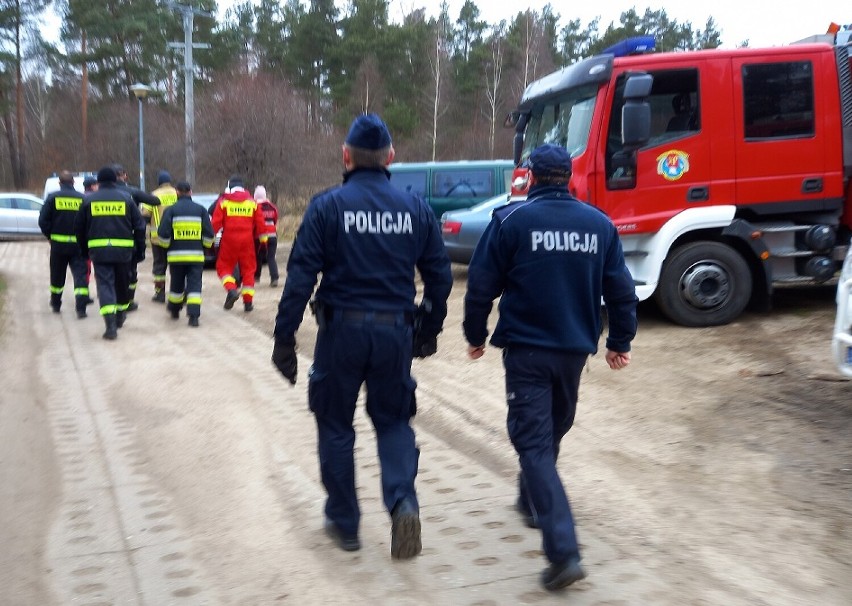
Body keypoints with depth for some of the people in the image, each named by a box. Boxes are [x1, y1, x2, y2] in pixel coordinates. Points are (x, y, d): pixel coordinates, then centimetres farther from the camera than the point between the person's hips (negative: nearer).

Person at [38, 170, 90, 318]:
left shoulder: (52, 197, -3)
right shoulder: (82, 198, -4)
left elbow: (43, 221, -4)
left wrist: (50, 236, 11)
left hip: (58, 243, 1)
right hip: (78, 243, -1)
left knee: (57, 275, 17)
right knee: (80, 274, -1)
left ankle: (55, 304, 33)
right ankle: (81, 308, -14)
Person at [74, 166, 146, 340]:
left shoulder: (89, 200, 6)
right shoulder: (126, 198, 5)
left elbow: (79, 228, 11)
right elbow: (139, 226, 3)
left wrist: (84, 250, 23)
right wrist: (140, 251, 8)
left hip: (98, 250, -1)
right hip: (123, 250, 1)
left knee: (105, 284, -2)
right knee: (122, 283, 18)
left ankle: (111, 325, -17)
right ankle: (120, 316, 35)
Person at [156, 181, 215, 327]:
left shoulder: (171, 210, -1)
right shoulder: (200, 210, 5)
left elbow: (163, 233, -6)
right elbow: (209, 233, 2)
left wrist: (166, 245, 13)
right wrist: (206, 245, 20)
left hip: (176, 255, 0)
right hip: (196, 255, 0)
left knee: (177, 284, 16)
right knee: (194, 285, -1)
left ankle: (174, 309, 36)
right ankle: (193, 315, -14)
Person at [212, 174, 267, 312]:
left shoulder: (224, 202, -1)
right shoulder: (252, 202, 6)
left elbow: (216, 222, -4)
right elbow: (260, 223, 7)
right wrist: (263, 240, 15)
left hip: (229, 240, -2)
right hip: (247, 241, 2)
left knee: (223, 266, 12)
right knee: (248, 269, 10)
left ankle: (231, 290, -13)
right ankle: (248, 301, 8)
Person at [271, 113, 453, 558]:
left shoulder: (327, 206, -7)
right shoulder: (416, 208, 3)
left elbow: (301, 276, -11)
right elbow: (439, 276, 6)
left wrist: (284, 338, -6)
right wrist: (428, 331, 18)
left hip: (342, 332, -2)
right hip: (396, 333, 2)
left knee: (335, 426, 14)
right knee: (393, 421, 18)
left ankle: (344, 523, 23)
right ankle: (402, 501, -5)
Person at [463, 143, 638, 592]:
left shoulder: (511, 219, -7)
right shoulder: (599, 223, 4)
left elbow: (481, 284, -5)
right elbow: (621, 290, 7)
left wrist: (475, 335, 9)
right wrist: (619, 342, 18)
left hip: (526, 349, -4)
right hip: (576, 348, 4)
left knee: (533, 441, -4)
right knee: (552, 430, 24)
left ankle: (564, 551, -14)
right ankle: (531, 500, 46)